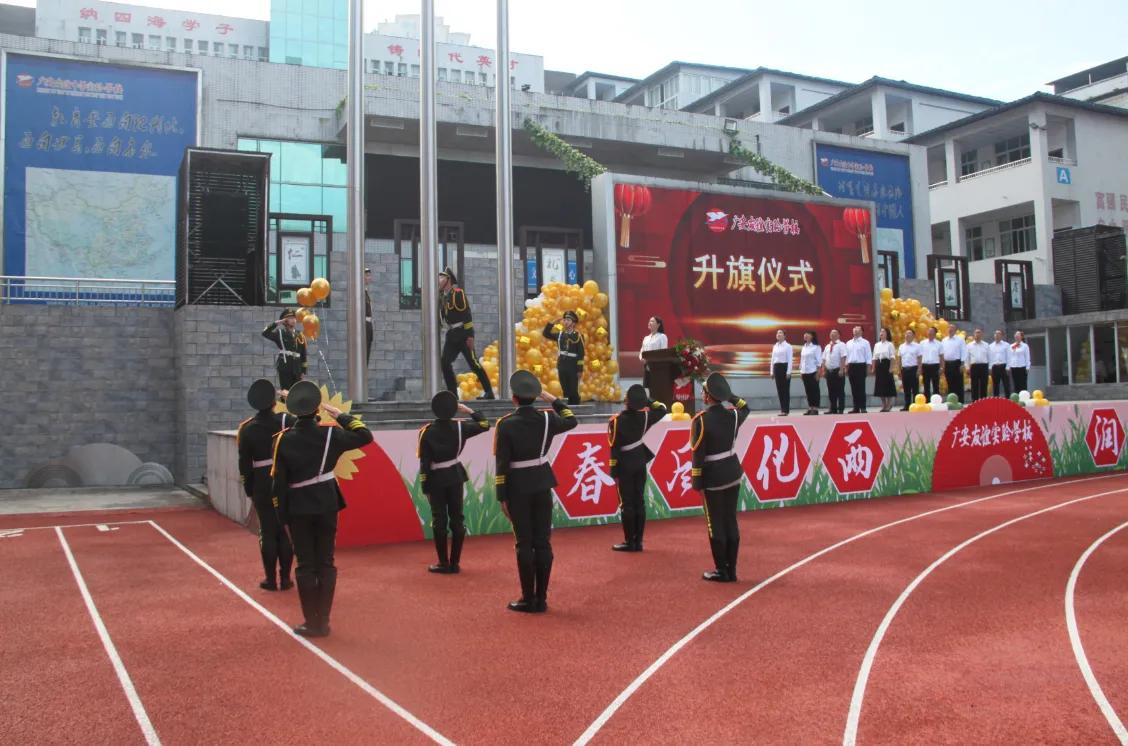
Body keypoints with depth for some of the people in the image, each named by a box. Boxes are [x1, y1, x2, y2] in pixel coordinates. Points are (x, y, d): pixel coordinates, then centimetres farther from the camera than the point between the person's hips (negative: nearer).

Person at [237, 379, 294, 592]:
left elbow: (245, 463, -1)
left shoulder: (247, 428, -3)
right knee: (287, 530, 7)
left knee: (268, 531, 7)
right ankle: (285, 578, 12)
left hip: (262, 485, 0)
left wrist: (249, 489, 8)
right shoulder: (286, 421, -7)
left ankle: (271, 579, 11)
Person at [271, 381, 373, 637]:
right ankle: (323, 621, 12)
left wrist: (282, 515, 2)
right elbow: (365, 435, 4)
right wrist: (340, 415, 7)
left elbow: (279, 481, -6)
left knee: (305, 564, 7)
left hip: (298, 509, -1)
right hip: (326, 506, 1)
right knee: (325, 563, 8)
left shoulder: (283, 440, -7)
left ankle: (312, 623, 10)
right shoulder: (330, 434, -7)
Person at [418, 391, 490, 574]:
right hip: (455, 477, 3)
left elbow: (424, 462, -11)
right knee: (457, 518, 7)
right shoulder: (460, 426, -5)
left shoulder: (427, 431, -11)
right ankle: (455, 563, 10)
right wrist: (469, 410, 16)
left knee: (439, 520, 4)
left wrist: (425, 487, -5)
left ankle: (444, 563, 7)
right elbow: (484, 425, 11)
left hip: (436, 479, -2)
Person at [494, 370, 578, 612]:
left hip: (518, 488, -3)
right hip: (542, 485, 4)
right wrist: (554, 399, 24)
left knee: (524, 544, 3)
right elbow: (571, 420, 20)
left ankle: (528, 600, 7)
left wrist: (502, 496, -6)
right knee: (543, 542, 7)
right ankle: (541, 599, 12)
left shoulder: (505, 424, -12)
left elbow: (501, 464, -12)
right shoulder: (546, 418, -1)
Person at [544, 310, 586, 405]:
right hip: (562, 366, 5)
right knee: (566, 391, 8)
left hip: (573, 367, -5)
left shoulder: (577, 335, -6)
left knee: (573, 391, -1)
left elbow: (581, 354, -9)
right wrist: (552, 323, 3)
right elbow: (546, 334, 16)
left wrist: (580, 369, -13)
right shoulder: (560, 334, 9)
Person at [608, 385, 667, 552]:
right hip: (640, 463, 5)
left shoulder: (617, 420, -16)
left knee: (627, 503, 0)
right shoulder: (645, 416, -3)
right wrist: (648, 399, 18)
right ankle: (638, 541, 12)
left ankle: (629, 542, 2)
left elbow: (615, 448, -14)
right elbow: (662, 409, 17)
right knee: (639, 502, 8)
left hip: (625, 465, -5)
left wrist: (613, 471, -8)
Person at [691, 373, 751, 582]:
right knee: (731, 522, 11)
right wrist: (729, 395, 15)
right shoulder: (733, 415, 1)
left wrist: (697, 481, -9)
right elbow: (745, 407, 27)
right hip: (733, 474, 6)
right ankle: (731, 569, 17)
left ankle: (721, 571, 8)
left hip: (713, 478, -6)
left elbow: (698, 454, -15)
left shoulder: (701, 420, -15)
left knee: (716, 524, 3)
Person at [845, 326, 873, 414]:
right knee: (854, 388, 5)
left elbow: (869, 355, -3)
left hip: (861, 365, -5)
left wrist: (868, 368, -10)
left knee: (861, 387, -7)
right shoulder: (848, 343, 14)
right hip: (851, 366, 5)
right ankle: (856, 408, 9)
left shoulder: (865, 342, 0)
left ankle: (863, 408, -5)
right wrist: (846, 367, 10)